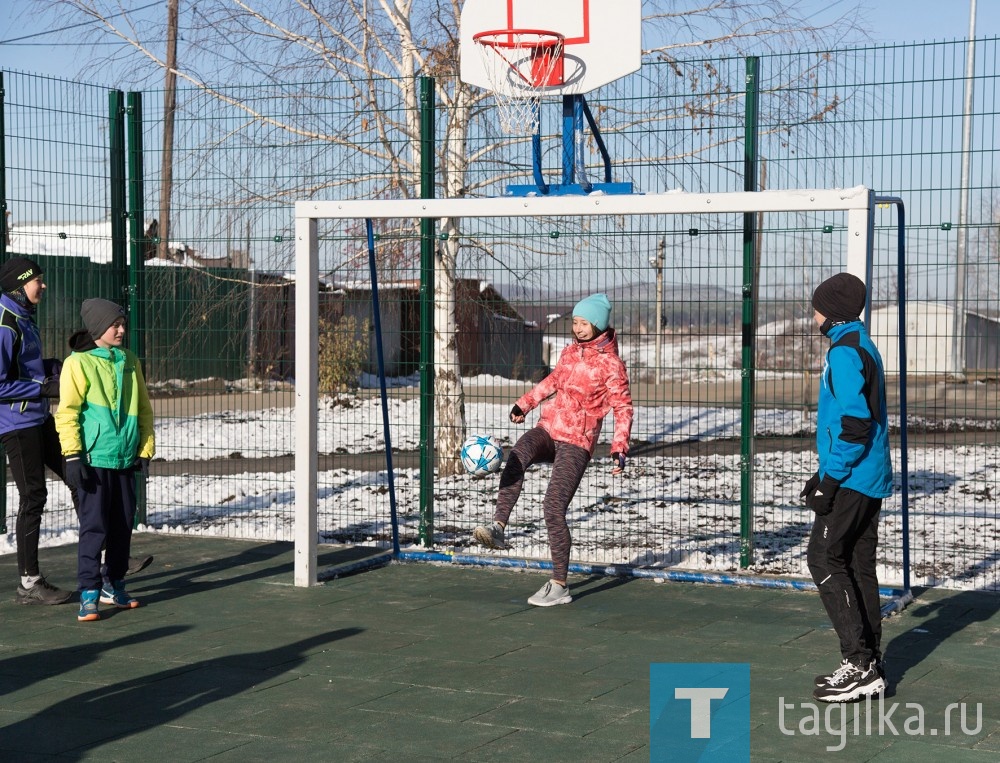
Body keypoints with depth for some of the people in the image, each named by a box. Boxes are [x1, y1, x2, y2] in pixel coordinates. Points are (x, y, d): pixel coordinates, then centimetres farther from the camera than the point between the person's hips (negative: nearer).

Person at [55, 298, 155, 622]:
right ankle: (89, 593, -2)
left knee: (122, 525, 11)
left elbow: (143, 409, 16)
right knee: (94, 526, -6)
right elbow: (67, 412, -9)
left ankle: (115, 585, 24)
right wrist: (72, 456, -15)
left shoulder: (129, 361, 11)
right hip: (94, 458, -5)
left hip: (125, 459, 6)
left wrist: (145, 449, 10)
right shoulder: (78, 363, -6)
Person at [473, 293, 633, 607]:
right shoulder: (571, 351, 14)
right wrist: (525, 403, 25)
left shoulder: (610, 363, -6)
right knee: (517, 455, -29)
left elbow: (623, 407, -6)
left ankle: (559, 586, -5)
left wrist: (619, 448, -16)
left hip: (576, 442, -6)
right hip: (548, 428, 6)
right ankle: (498, 528, -38)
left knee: (553, 507, -14)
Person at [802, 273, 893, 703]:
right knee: (858, 565, 11)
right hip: (870, 477, 10)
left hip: (851, 478, -10)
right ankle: (868, 667, 14)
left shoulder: (845, 351, -15)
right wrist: (827, 473, 23)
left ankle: (859, 663, -9)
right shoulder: (862, 345, 17)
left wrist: (830, 480, -19)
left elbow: (854, 424, -22)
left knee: (825, 559, -7)